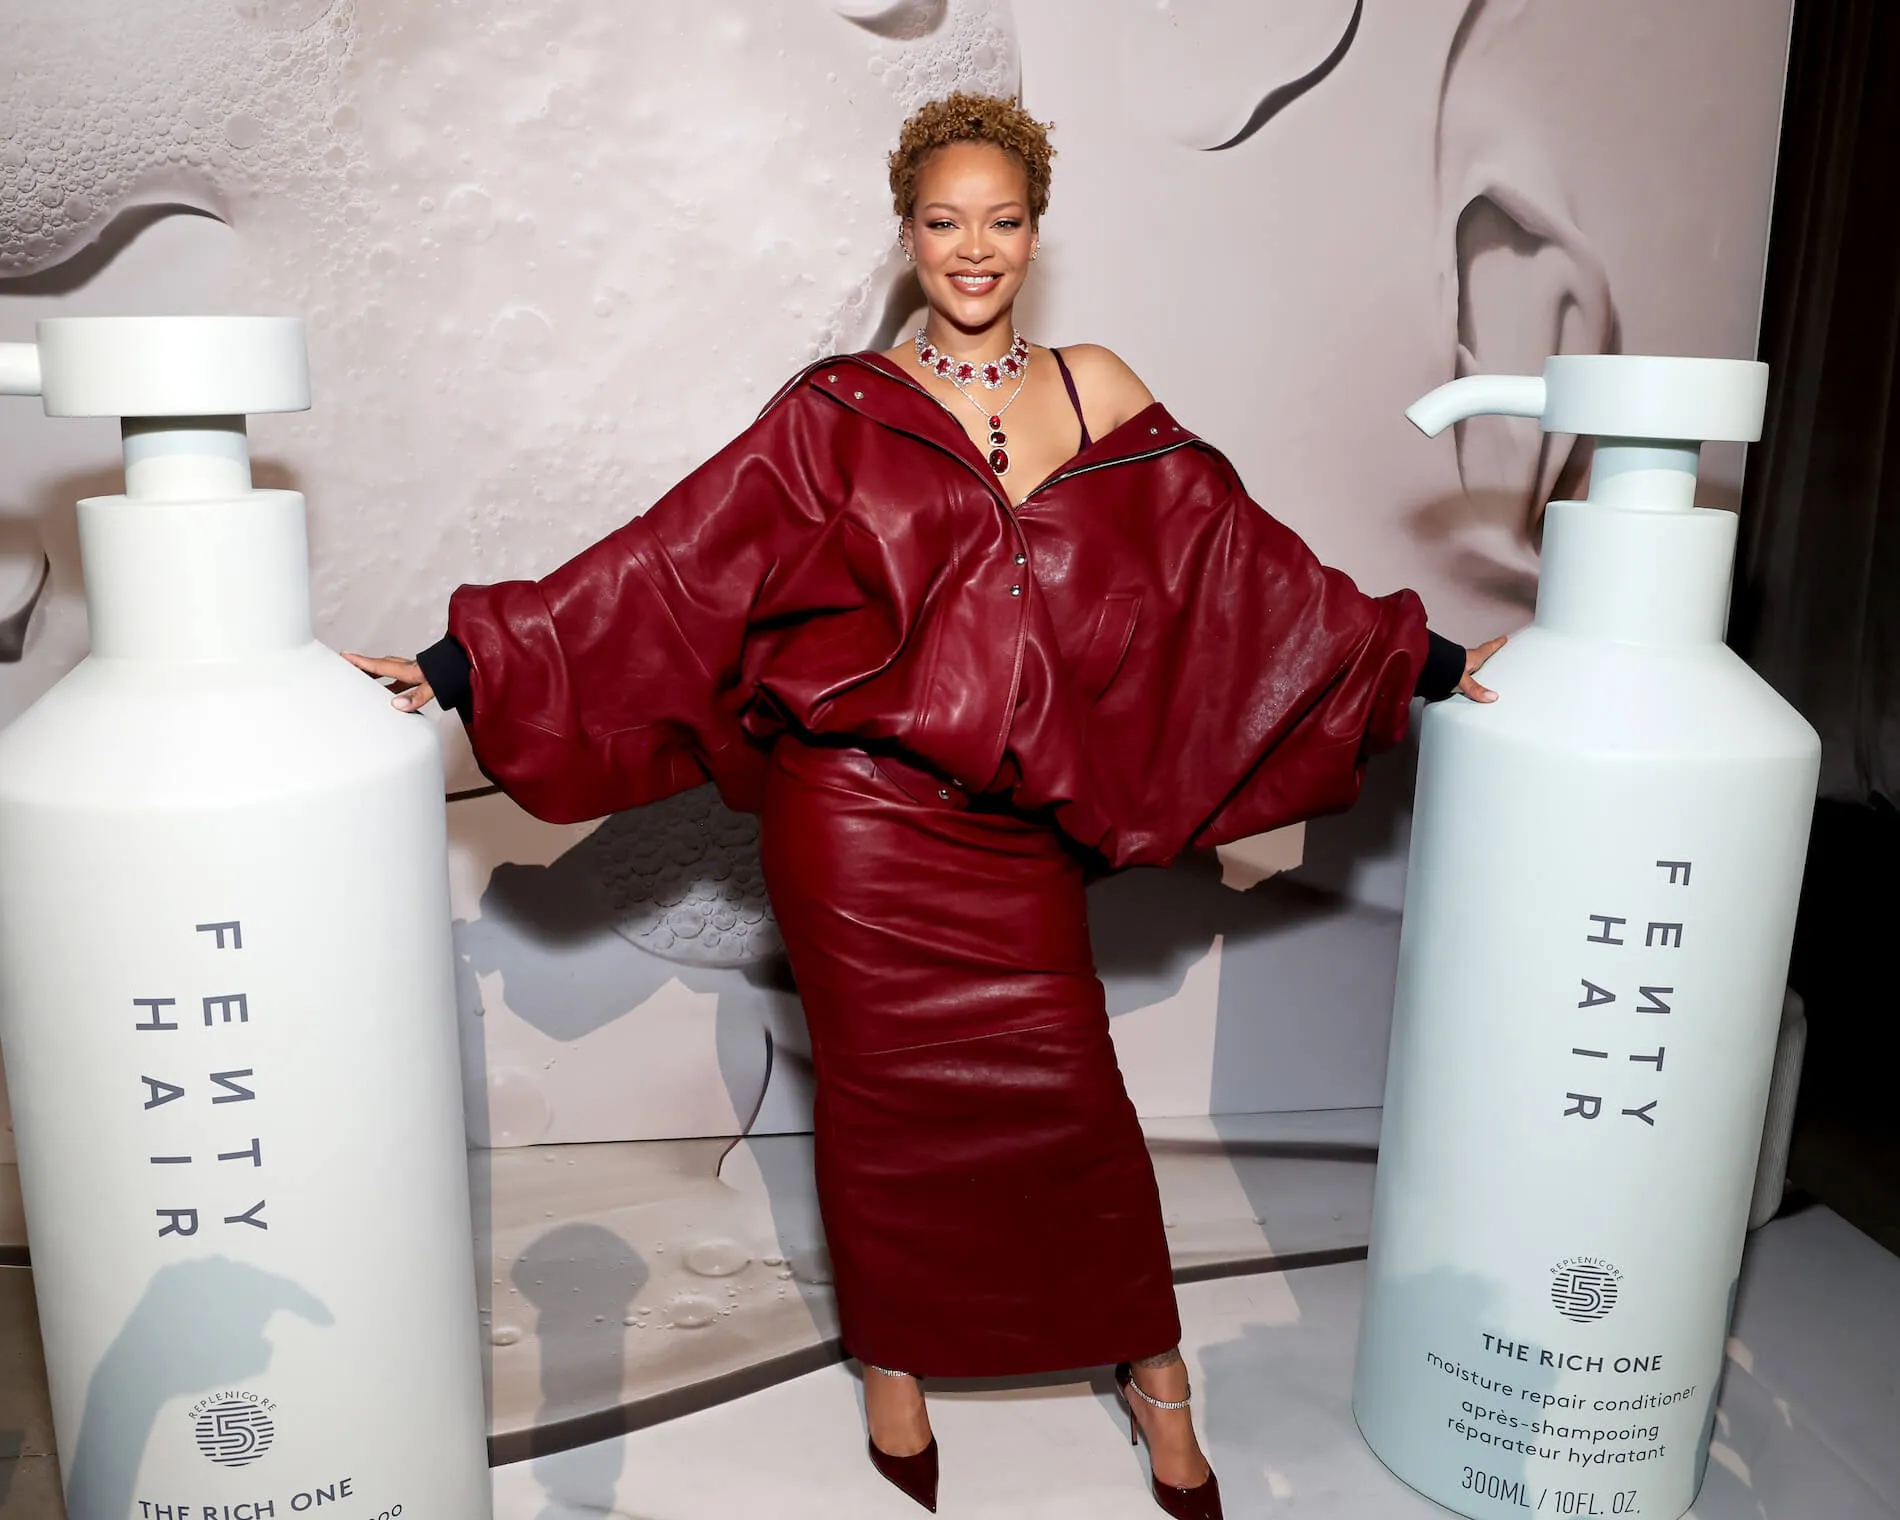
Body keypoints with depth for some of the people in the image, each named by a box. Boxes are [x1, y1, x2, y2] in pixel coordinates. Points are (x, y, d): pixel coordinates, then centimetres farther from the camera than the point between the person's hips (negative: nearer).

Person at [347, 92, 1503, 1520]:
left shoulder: (1096, 393, 8)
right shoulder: (840, 412, 0)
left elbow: (1232, 556, 11)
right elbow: (676, 558, -4)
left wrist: (1418, 659, 14)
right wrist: (466, 666, -8)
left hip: (1015, 825, 2)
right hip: (859, 813, -1)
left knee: (1072, 1096, 6)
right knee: (886, 1099, 10)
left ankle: (1153, 1372, 30)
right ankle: (895, 1367, 35)